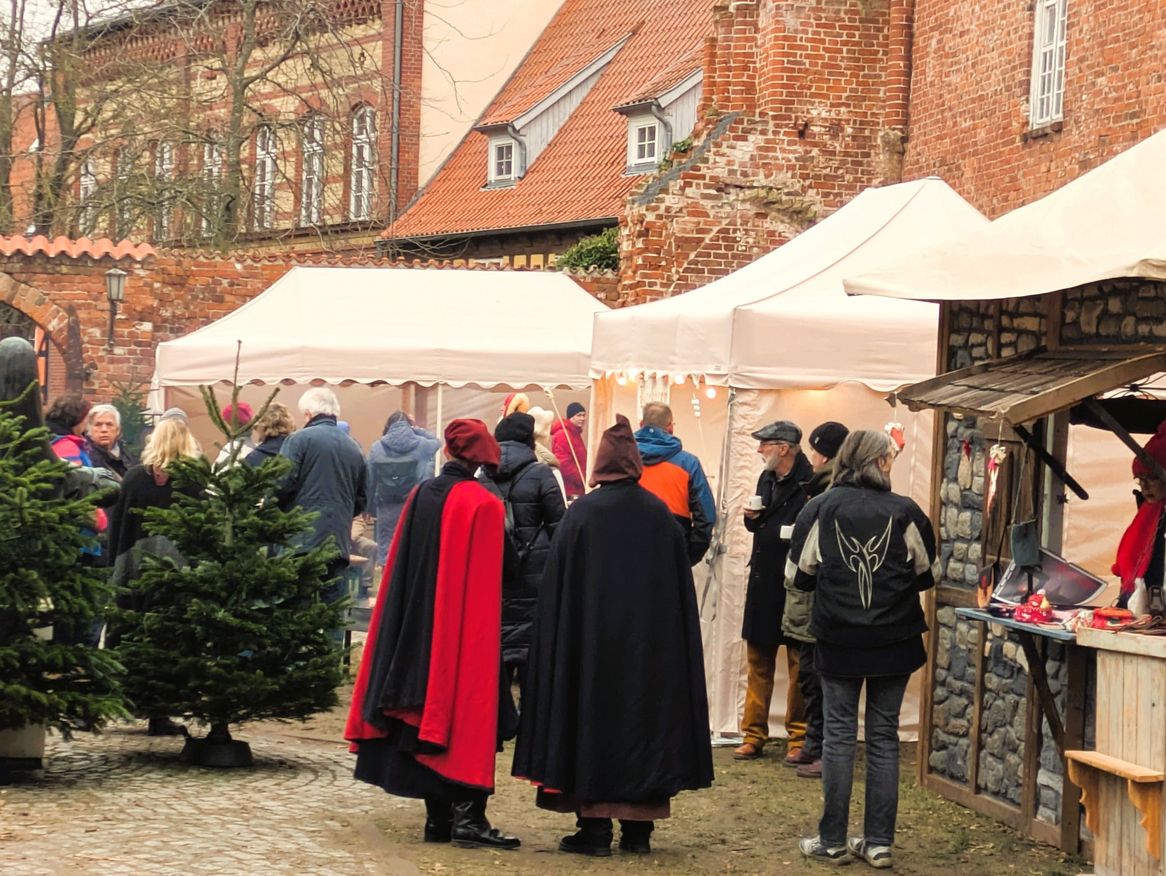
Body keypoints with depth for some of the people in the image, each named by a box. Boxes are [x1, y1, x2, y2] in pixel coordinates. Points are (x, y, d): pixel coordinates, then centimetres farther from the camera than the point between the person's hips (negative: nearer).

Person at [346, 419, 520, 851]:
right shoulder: (484, 507, -12)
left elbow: (399, 571, 9)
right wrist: (487, 632, 2)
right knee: (467, 717, 0)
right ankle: (467, 815, -6)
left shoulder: (420, 496, 3)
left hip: (418, 632, 5)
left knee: (429, 717, 10)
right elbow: (488, 585, -9)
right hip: (465, 633, -5)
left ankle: (438, 816, 12)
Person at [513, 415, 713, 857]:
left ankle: (595, 827, -1)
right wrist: (668, 642, 13)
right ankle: (638, 828, 9)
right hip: (651, 642, 3)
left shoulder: (581, 514, -7)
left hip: (592, 640, -2)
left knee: (593, 718, 3)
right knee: (644, 714, 9)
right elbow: (681, 591, 5)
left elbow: (559, 590, -5)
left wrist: (563, 647, 2)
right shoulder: (660, 515, 1)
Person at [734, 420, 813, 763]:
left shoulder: (810, 484, -14)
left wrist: (798, 534, -28)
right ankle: (754, 736, 18)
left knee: (799, 663, 2)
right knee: (758, 661, 11)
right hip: (763, 583, 8)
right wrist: (751, 518, 3)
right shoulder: (766, 480, 12)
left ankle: (799, 738, 10)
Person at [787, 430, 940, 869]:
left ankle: (833, 840, 9)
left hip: (838, 640, 0)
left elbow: (798, 575, 1)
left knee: (839, 735, 7)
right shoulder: (905, 512, -7)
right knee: (884, 737, 7)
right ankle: (879, 841, 9)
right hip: (894, 642, 0)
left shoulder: (821, 509, -6)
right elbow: (929, 574, 4)